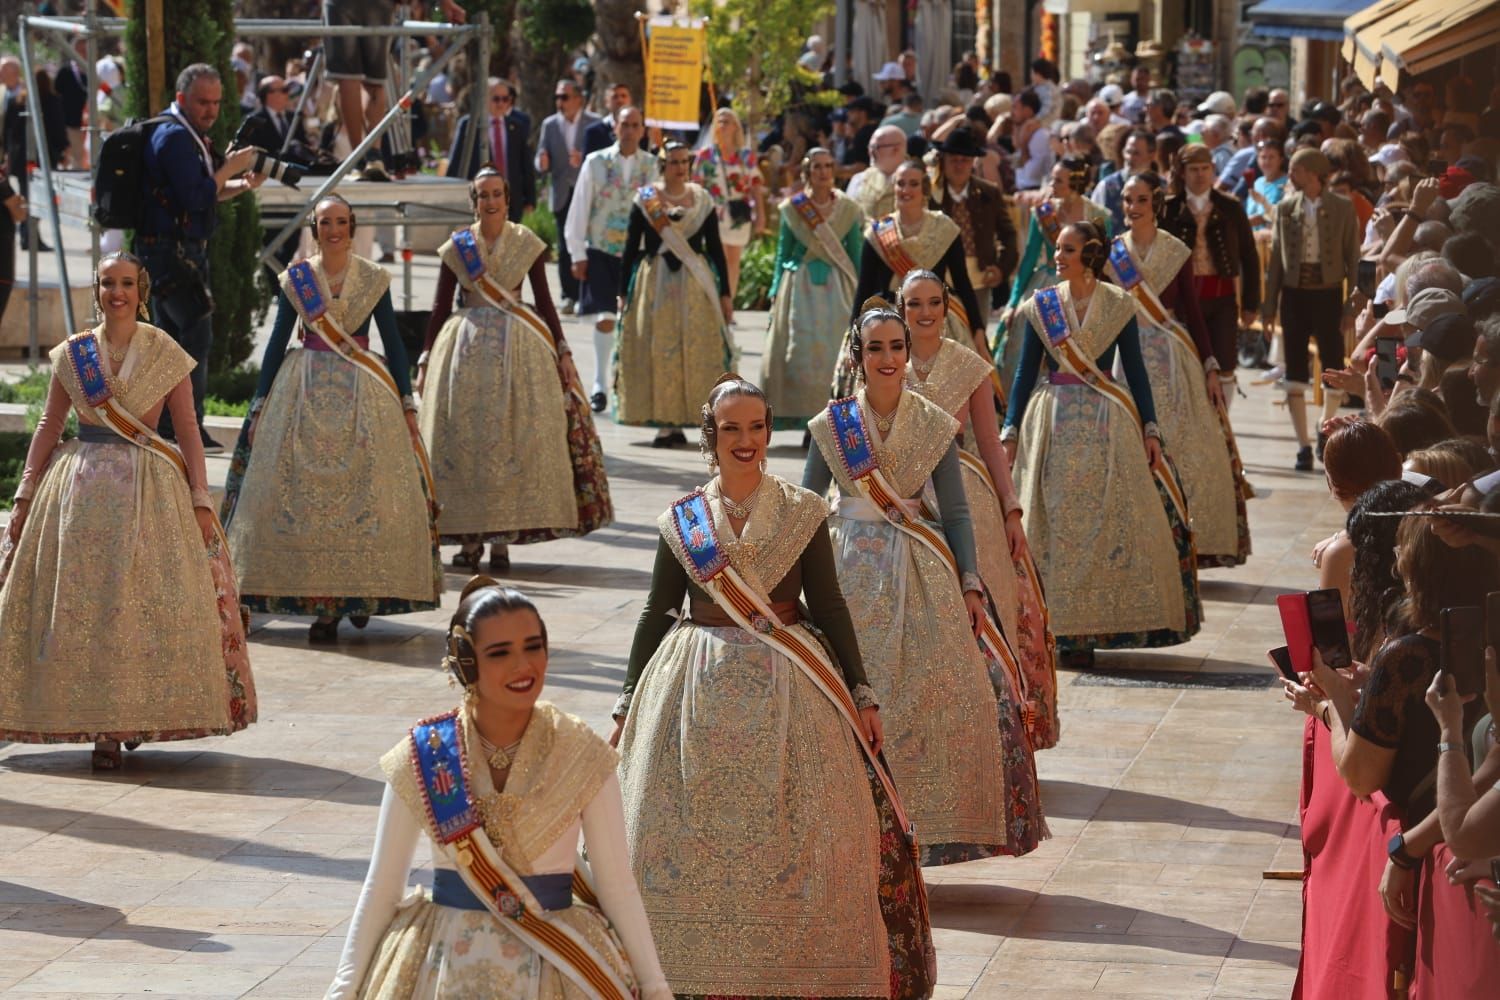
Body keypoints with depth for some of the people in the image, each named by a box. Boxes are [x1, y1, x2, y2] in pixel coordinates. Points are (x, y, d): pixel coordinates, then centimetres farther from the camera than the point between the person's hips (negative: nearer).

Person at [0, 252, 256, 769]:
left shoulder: (166, 355, 3)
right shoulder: (72, 354, 8)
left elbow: (189, 431, 3)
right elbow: (48, 427, 11)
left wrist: (201, 501, -4)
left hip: (149, 490, -2)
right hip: (79, 490, 2)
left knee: (143, 605, -7)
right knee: (79, 604, -3)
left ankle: (121, 725, 1)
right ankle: (100, 724, 4)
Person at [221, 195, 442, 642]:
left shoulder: (374, 278, 5)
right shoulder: (295, 279, 6)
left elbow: (393, 341, 7)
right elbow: (277, 342, 8)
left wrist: (407, 404, 2)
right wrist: (259, 408, 5)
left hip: (363, 395, 0)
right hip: (305, 395, 0)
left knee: (364, 494, -6)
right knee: (305, 495, -6)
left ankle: (363, 594, 6)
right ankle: (320, 606, -4)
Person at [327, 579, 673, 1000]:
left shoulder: (581, 755, -6)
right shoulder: (424, 756, -5)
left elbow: (616, 885, -1)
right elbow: (381, 886, 2)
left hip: (556, 963, 0)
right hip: (447, 963, 0)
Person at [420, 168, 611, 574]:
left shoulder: (528, 244, 4)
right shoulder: (456, 247, 4)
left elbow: (544, 301, 8)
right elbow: (440, 308, 7)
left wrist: (562, 352, 3)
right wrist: (425, 361, 4)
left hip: (518, 348, 0)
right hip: (466, 349, 0)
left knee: (513, 438, -6)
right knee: (463, 437, -3)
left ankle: (501, 539, -1)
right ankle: (469, 540, 3)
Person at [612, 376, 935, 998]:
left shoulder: (802, 513, 2)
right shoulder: (682, 521, 5)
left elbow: (829, 605, 4)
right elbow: (655, 613, 10)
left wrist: (861, 693, 1)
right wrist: (628, 703, 10)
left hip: (789, 691, -1)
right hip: (700, 690, 1)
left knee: (796, 840, -7)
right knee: (689, 836, -1)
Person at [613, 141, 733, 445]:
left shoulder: (702, 200, 6)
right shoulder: (645, 200, 1)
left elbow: (715, 247, 8)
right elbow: (631, 248, 4)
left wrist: (725, 292, 6)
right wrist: (624, 292, 1)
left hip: (696, 284, 1)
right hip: (654, 283, -1)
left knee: (695, 352, -2)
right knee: (657, 352, -3)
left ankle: (678, 423, 4)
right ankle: (665, 423, 1)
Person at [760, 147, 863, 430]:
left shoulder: (849, 209, 6)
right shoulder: (792, 208, 5)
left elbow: (856, 255, 8)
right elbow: (783, 253, 9)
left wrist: (858, 294, 2)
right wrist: (776, 291, 3)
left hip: (837, 288, 0)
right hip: (800, 287, 0)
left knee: (835, 351, -5)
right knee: (801, 351, -4)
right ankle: (805, 415, -1)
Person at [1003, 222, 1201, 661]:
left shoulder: (1119, 306, 2)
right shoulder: (1040, 306, 6)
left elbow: (1135, 370, 4)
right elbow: (1026, 372, 7)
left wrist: (1150, 428, -2)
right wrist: (1010, 431, 2)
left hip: (1105, 425, -1)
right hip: (1053, 423, 1)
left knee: (1109, 522, -5)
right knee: (1053, 522, -1)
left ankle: (1095, 628, 1)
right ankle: (1059, 626, 3)